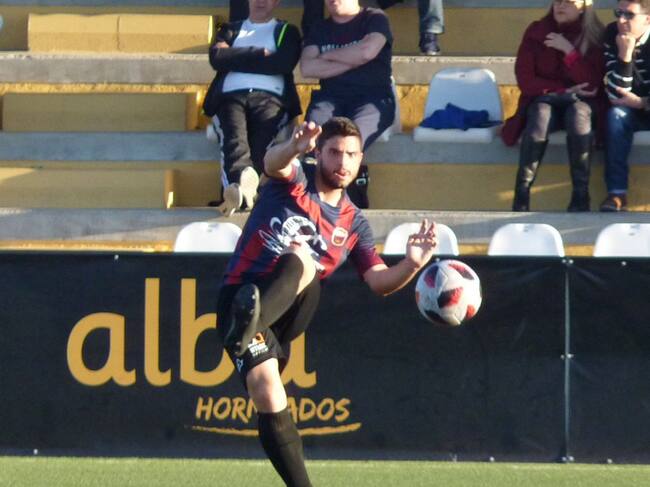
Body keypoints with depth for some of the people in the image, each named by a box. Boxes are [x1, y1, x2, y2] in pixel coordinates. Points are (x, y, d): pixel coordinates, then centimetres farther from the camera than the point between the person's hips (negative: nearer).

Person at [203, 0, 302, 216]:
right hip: (231, 97, 0)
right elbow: (217, 57, 10)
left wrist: (237, 60, 8)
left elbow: (284, 63, 4)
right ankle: (245, 183, -64)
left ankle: (235, 191, -57)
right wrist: (260, 55, 6)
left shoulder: (287, 32, 27)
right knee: (234, 138, -35)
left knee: (262, 143, -34)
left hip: (269, 98, 0)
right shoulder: (231, 30, 33)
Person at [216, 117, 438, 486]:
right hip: (241, 294, -2)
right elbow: (274, 162, -18)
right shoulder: (295, 179, 6)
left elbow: (380, 281, 12)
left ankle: (250, 325, -56)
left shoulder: (353, 224, 17)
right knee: (270, 399, -21)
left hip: (290, 310, 2)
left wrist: (412, 265, -11)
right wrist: (294, 148, -43)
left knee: (301, 259, -31)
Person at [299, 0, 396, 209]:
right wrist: (352, 62, -2)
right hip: (331, 98, 3)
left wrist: (327, 56, 4)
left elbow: (367, 51, -11)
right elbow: (307, 68, 5)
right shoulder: (320, 29, 21)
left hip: (372, 98, -3)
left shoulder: (375, 19, 10)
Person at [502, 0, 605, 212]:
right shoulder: (536, 32, 3)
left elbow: (592, 83, -10)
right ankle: (521, 200, -37)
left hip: (581, 100, -1)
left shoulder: (595, 36, 0)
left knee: (579, 114, -37)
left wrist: (568, 50, -17)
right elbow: (525, 80, -1)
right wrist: (564, 90, -9)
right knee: (540, 116, -35)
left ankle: (580, 200, -35)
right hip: (543, 99, 1)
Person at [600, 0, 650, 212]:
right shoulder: (612, 37, -8)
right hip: (632, 110, 2)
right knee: (616, 115, -30)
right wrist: (625, 55, -26)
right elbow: (615, 95, -15)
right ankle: (616, 192, -33)